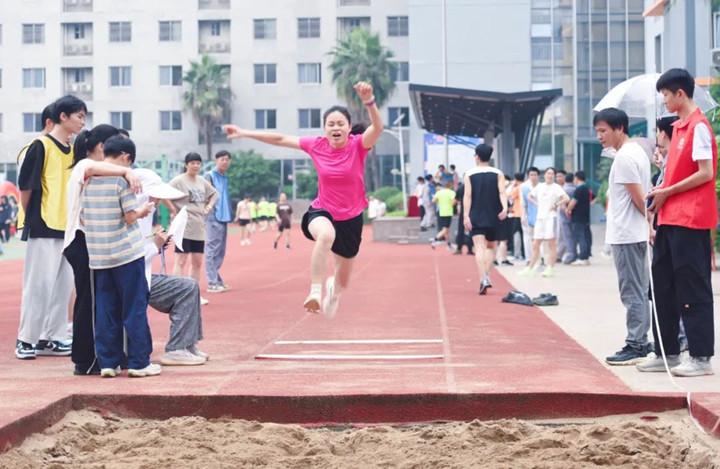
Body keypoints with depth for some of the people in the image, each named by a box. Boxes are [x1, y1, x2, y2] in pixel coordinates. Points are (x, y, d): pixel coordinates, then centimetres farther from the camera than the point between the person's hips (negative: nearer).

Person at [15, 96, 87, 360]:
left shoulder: (74, 150, 12)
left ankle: (52, 338, 16)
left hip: (68, 228, 7)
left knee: (64, 284, 8)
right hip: (43, 228, -7)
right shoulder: (41, 146, -9)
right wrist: (30, 219, -1)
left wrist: (75, 219, 10)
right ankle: (26, 339, 5)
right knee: (39, 283, -4)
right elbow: (25, 186, -8)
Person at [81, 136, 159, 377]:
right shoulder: (122, 178, -10)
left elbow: (84, 216, 9)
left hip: (97, 255, 5)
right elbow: (130, 216, -13)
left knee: (105, 310, 9)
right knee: (135, 308, 2)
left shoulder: (88, 179, 6)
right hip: (126, 251, -5)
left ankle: (108, 362, 9)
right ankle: (139, 362, 4)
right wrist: (144, 210, 7)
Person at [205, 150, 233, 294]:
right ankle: (212, 283, -8)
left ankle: (217, 279, 19)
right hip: (213, 217, -8)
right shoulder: (210, 176, -5)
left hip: (224, 217, 8)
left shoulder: (225, 177, 17)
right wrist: (210, 212, -20)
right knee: (212, 250, -7)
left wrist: (230, 214, 12)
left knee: (220, 251, 12)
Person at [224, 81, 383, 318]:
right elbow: (280, 139, 1)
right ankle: (315, 291, -39)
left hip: (351, 218, 1)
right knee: (326, 235, -42)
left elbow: (377, 127, -36)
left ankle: (333, 288, 55)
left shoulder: (358, 145, -15)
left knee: (343, 280, 16)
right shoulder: (316, 146, -8)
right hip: (322, 211, -1)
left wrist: (369, 101, -55)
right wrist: (244, 133, 4)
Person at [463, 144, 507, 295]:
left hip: (475, 217, -2)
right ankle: (487, 275, 5)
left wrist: (466, 216, -9)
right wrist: (505, 208, -19)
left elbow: (467, 196, -6)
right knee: (490, 246, 20)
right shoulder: (498, 174, 4)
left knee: (480, 248, -6)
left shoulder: (469, 175, 0)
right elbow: (502, 192, -10)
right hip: (493, 217, 2)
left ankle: (483, 279, -22)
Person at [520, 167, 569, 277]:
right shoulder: (540, 186, 13)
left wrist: (556, 205, -12)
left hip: (551, 217, -6)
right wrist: (536, 204, 13)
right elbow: (529, 196, 26)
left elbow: (566, 198, -16)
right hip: (540, 217, 6)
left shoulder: (556, 187, -4)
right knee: (536, 244, 8)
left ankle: (550, 268, -2)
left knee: (551, 243, -4)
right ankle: (530, 267, 14)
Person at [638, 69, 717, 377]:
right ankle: (667, 353, 18)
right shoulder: (679, 127, 15)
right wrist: (661, 194, 8)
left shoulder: (699, 127, -12)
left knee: (693, 289, -5)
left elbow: (705, 173, -17)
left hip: (690, 220, -9)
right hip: (670, 219, 9)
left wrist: (667, 192, -12)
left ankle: (701, 357, 1)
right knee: (662, 285, 11)